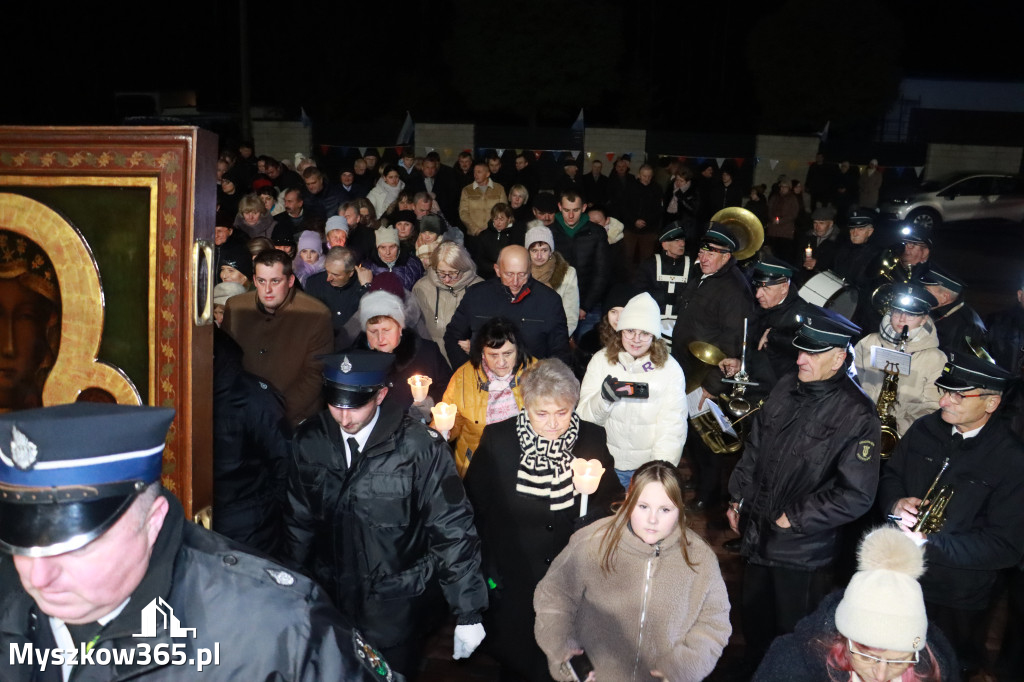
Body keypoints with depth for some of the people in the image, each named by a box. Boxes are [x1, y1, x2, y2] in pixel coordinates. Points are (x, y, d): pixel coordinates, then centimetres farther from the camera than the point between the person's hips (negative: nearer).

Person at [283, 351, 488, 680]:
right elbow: (299, 522, 5)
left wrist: (468, 613, -11)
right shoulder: (309, 440, -8)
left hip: (397, 614, -3)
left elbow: (453, 531, -15)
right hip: (327, 603, 4)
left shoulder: (420, 447, -21)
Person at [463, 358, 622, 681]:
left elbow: (613, 501, -1)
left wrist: (594, 492, -23)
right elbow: (475, 506, -5)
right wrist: (484, 570, -4)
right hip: (513, 582, -1)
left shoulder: (592, 439, -10)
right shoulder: (497, 439, -13)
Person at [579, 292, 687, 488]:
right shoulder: (601, 360, 1)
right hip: (606, 464, 1)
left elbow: (673, 427, -6)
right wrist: (604, 398, -24)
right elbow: (585, 415, -3)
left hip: (649, 466, -1)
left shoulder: (670, 368, -3)